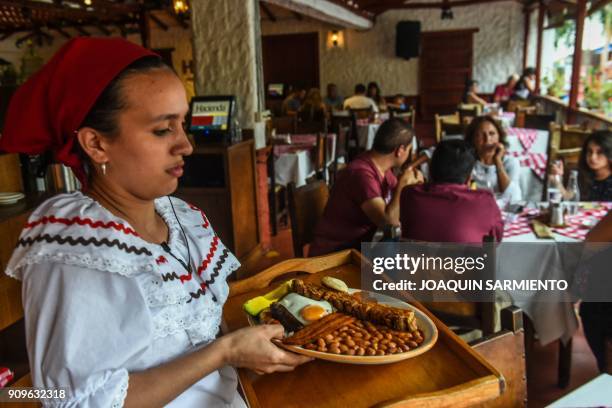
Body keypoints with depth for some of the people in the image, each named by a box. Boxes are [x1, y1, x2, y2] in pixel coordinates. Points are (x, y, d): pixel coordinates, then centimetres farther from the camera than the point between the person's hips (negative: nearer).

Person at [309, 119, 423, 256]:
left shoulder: (382, 167, 2)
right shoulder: (362, 173, -25)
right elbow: (388, 222, -29)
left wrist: (410, 181, -4)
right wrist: (403, 183, -19)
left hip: (361, 243, 8)